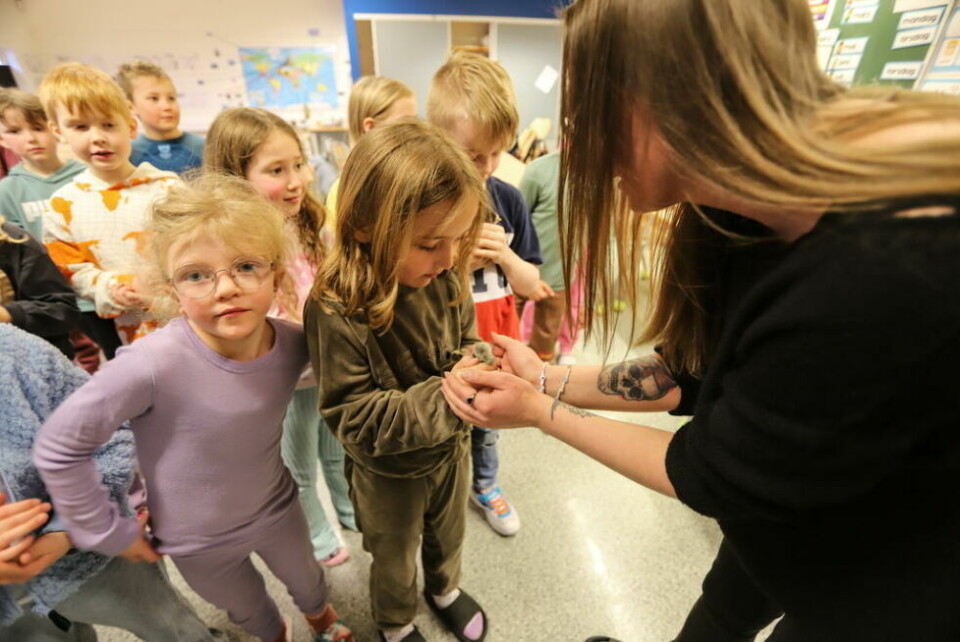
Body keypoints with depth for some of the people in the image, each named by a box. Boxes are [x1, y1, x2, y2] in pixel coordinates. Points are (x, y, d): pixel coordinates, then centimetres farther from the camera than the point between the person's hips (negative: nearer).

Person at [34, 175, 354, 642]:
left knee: (308, 580, 30)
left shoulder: (292, 344, -22)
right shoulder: (152, 365, -34)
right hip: (198, 543, -2)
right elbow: (57, 448, -20)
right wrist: (107, 532, -12)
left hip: (279, 511, 3)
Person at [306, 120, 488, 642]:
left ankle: (444, 587, 65)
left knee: (448, 534, 32)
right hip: (388, 473, -4)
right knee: (395, 559, 26)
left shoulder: (443, 277, -17)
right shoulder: (336, 309, -31)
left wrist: (473, 364, -22)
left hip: (450, 448, 5)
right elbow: (355, 417, -27)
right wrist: (445, 396, -37)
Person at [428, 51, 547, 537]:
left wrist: (505, 256, -19)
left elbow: (532, 287, 1)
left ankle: (485, 486, 53)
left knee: (487, 423, 25)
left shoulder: (508, 200, -4)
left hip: (494, 340, 4)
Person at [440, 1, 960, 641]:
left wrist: (540, 412, -15)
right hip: (793, 503, 6)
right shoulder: (743, 214, -15)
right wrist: (548, 379, -7)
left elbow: (716, 473, -27)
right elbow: (693, 373, -4)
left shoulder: (887, 274, -41)